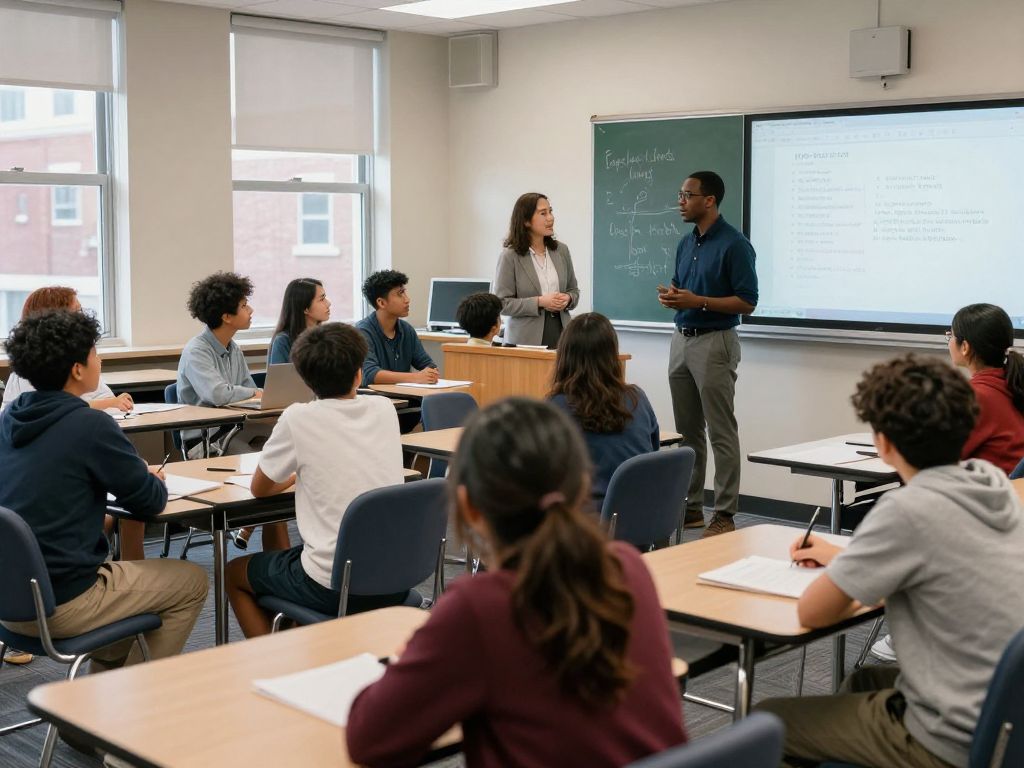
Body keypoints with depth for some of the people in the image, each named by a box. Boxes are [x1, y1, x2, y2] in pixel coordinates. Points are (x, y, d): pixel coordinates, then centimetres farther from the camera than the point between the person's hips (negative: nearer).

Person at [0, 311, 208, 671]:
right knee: (191, 581, 12)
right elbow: (150, 500, -9)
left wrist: (136, 474, 12)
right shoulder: (90, 425, -18)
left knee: (120, 571, 33)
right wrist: (154, 479, 13)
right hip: (59, 606, -8)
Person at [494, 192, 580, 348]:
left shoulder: (561, 250, 8)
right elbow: (502, 303, -8)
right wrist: (539, 302, -17)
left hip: (560, 334, 4)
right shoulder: (510, 256, -5)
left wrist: (568, 299, -5)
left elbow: (573, 290, 18)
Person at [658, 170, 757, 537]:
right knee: (687, 431, 11)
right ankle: (690, 506, 19)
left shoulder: (734, 244, -12)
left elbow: (747, 302, -14)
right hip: (681, 339, 8)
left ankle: (724, 514, 1)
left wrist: (698, 301, -22)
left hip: (714, 342, -8)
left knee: (721, 433, -4)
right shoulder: (685, 243, 12)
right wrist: (671, 296, -1)